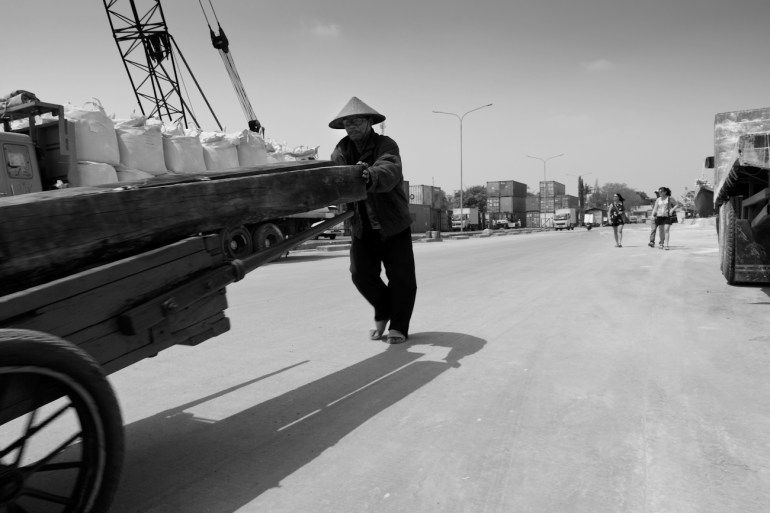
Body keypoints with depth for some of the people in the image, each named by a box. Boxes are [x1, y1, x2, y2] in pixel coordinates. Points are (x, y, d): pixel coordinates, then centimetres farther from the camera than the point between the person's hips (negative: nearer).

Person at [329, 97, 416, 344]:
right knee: (361, 273, -2)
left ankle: (399, 326, 17)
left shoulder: (386, 145, -14)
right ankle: (382, 312, 26)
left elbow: (390, 171, -36)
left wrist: (371, 175, -58)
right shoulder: (341, 151, -1)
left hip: (393, 222, -3)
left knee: (401, 275, -1)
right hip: (362, 226, 3)